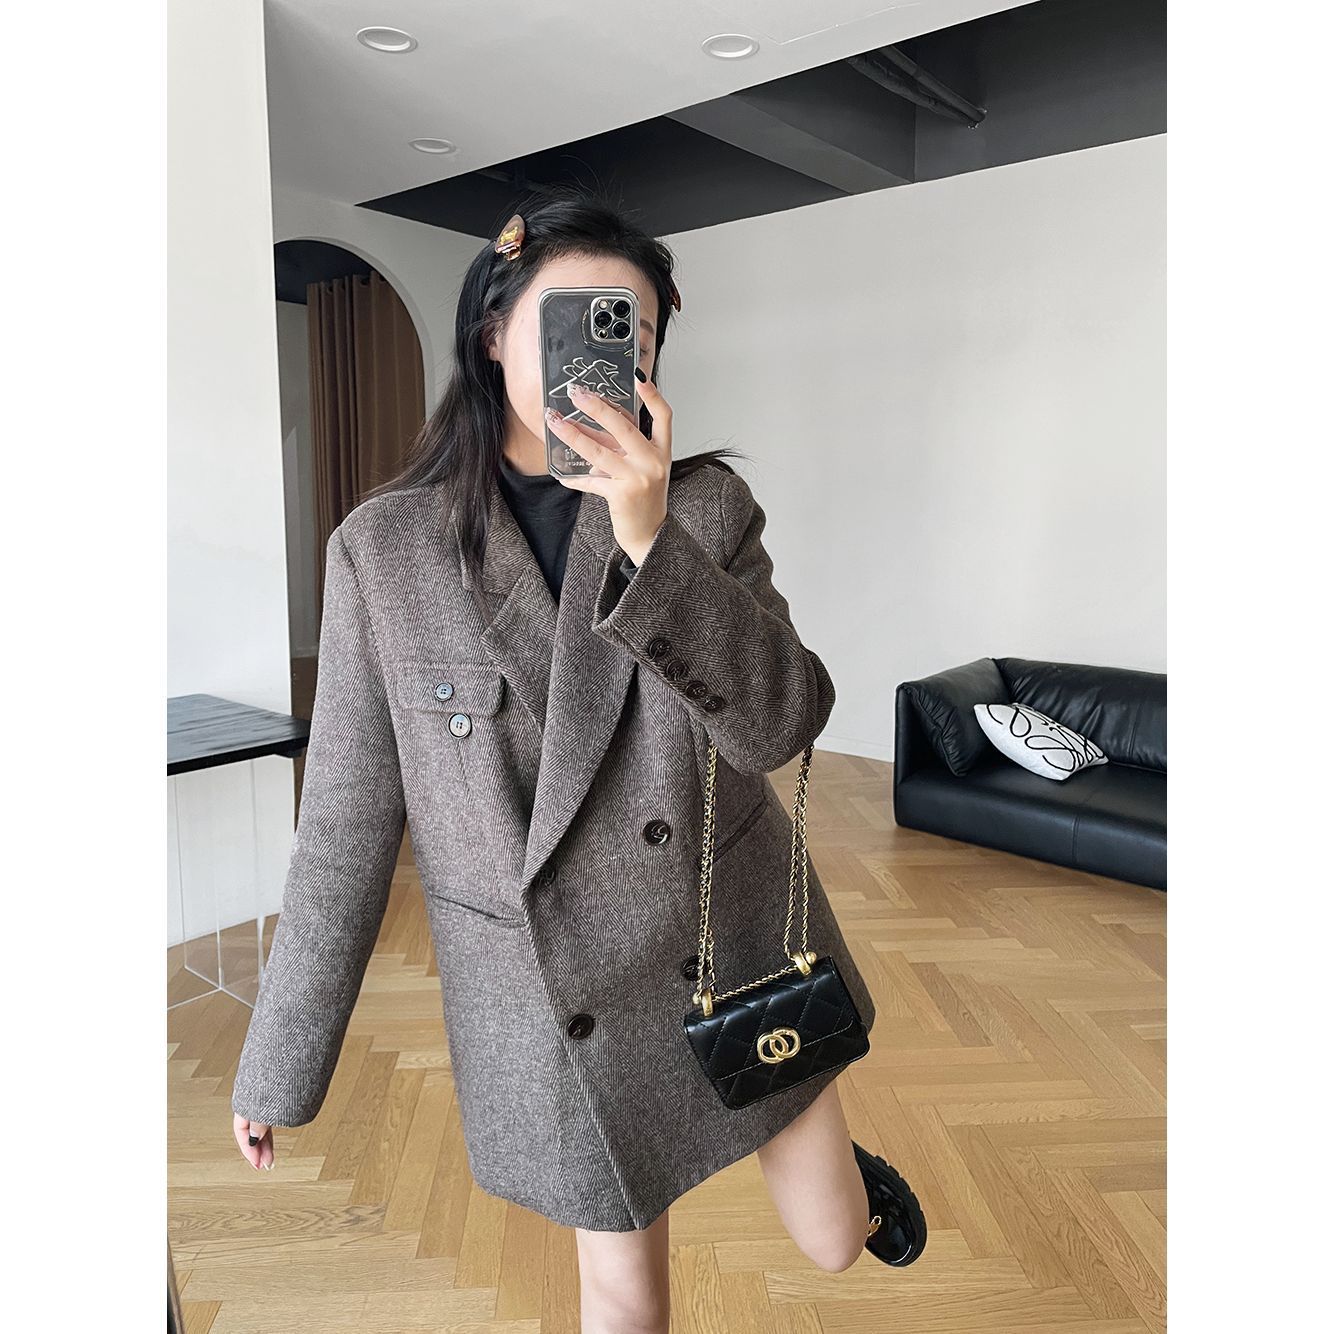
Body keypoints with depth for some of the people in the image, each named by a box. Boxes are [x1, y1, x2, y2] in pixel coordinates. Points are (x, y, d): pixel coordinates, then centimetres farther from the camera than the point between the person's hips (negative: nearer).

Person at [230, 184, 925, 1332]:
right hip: (556, 1003, -1)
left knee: (834, 1242, 21)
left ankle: (851, 1167, 58)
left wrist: (652, 541, -33)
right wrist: (279, 1063, 1)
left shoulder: (708, 506, -7)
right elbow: (347, 823, -5)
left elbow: (784, 722, -19)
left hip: (740, 943, 2)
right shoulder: (384, 547, -9)